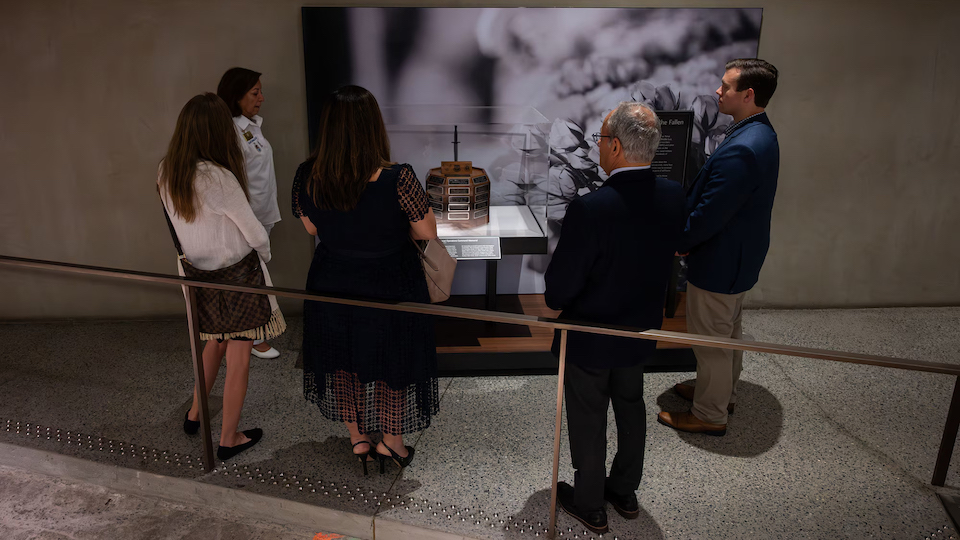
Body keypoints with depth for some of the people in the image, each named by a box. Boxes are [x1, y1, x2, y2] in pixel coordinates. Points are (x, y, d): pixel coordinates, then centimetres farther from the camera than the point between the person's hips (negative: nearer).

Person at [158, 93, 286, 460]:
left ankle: (195, 414, 43)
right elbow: (253, 232, -16)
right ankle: (229, 440, 22)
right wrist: (264, 255, 3)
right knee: (238, 358, 9)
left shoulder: (167, 174, -4)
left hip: (196, 275, 7)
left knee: (215, 344, 28)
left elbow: (185, 226, 6)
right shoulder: (218, 177, -25)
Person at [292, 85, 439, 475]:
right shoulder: (397, 179, -27)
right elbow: (428, 232, -15)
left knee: (343, 362, 23)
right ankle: (391, 443, 36)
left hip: (332, 285, 3)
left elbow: (311, 228, 1)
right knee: (392, 364, 19)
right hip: (390, 287, -3)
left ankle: (358, 439, 41)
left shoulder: (306, 177, -15)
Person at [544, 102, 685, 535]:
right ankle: (625, 492, 45)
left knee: (588, 422, 14)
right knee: (631, 408, 25)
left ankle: (590, 506, 35)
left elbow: (559, 288, -25)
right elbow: (669, 251, 4)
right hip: (641, 329, 6)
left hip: (589, 338, -6)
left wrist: (555, 300, -3)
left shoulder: (590, 208, -32)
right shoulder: (673, 196, -12)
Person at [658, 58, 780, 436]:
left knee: (711, 340, 7)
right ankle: (722, 392, 46)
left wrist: (676, 244, -11)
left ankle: (710, 415, 26)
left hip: (719, 262, -10)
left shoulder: (741, 150, -31)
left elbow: (708, 216, -28)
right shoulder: (761, 134, 3)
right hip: (740, 256, 10)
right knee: (728, 332, 25)